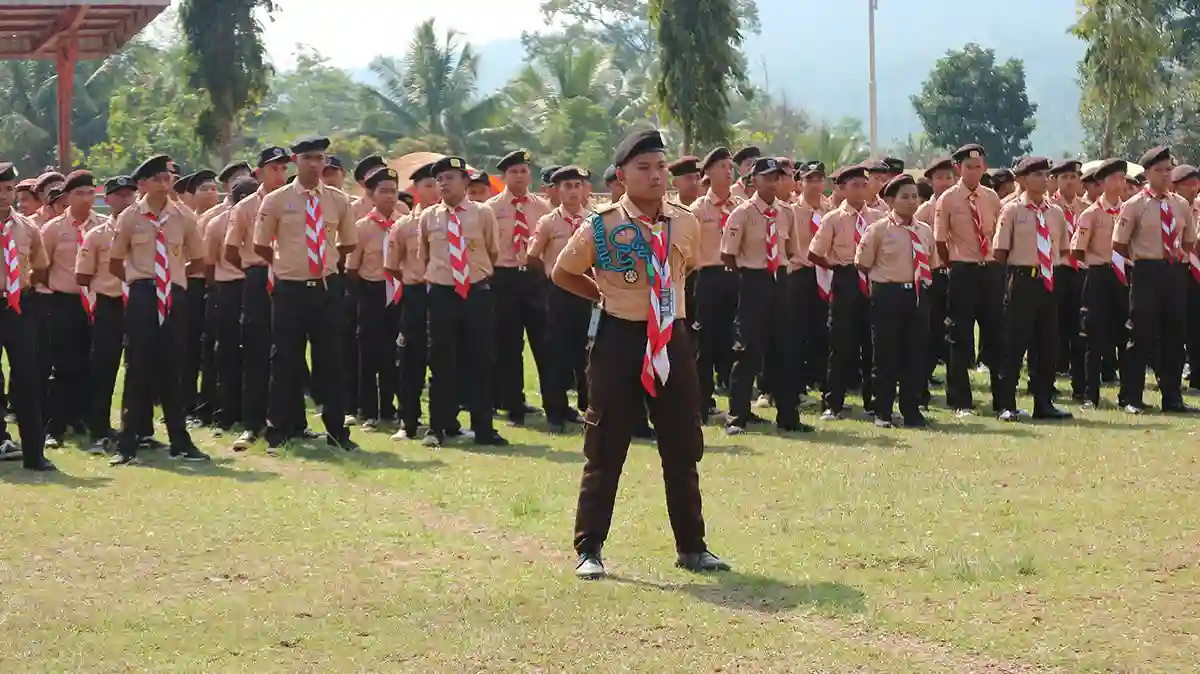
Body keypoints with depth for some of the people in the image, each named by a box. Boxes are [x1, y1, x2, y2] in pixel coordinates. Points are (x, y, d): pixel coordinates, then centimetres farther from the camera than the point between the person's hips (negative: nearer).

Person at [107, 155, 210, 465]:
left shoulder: (183, 218, 2)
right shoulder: (130, 218, -1)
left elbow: (198, 259, 17)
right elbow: (115, 262, 11)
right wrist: (138, 279, 11)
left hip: (174, 298, 2)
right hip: (142, 298, -2)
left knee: (171, 371, 8)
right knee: (137, 370, -3)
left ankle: (181, 443, 16)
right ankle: (127, 445, 2)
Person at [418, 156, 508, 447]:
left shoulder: (483, 213, -1)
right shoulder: (428, 217, 3)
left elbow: (494, 252, 11)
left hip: (478, 293, 0)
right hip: (442, 295, 0)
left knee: (482, 362, 4)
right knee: (442, 362, 4)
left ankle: (483, 428, 12)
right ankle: (438, 427, 12)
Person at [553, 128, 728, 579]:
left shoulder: (685, 223, 2)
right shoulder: (601, 227, -9)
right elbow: (562, 274, 5)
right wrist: (605, 295, 3)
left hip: (672, 339, 4)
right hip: (619, 338, -4)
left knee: (684, 449, 10)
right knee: (605, 449, 0)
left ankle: (691, 548, 21)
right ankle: (589, 549, 7)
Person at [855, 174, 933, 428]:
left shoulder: (925, 231, 9)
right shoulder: (878, 230, -5)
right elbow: (863, 265, -1)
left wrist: (923, 283, 12)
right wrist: (883, 279, 4)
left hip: (917, 295, 4)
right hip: (887, 296, -4)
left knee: (916, 354, 5)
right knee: (886, 355, 0)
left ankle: (911, 411, 14)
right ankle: (883, 413, 9)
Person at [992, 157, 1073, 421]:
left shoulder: (1056, 212, 10)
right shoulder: (1012, 210, -4)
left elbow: (1064, 249, 17)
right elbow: (1000, 252, -4)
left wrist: (1055, 272, 8)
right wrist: (1013, 275, -5)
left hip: (1049, 281, 5)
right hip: (1022, 280, -5)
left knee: (1048, 344, 9)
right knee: (1014, 342, -4)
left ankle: (1044, 403, 18)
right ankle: (1007, 405, 1)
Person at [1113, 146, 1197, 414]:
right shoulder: (1134, 205, -4)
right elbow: (1119, 244, -3)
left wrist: (1178, 257, 7)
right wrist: (1143, 259, 0)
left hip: (1176, 273, 5)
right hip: (1147, 274, -5)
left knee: (1174, 335, 7)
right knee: (1142, 335, -3)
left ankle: (1172, 397, 16)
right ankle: (1131, 398, 3)